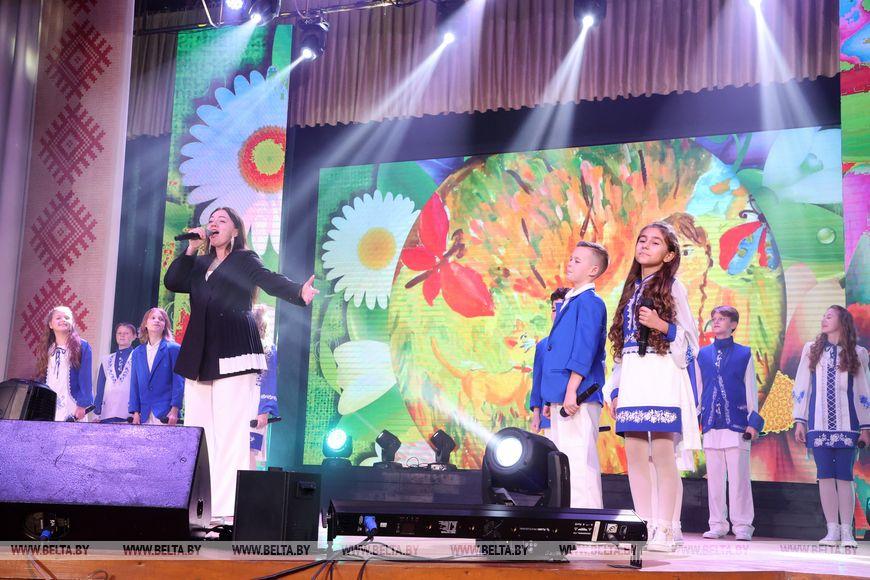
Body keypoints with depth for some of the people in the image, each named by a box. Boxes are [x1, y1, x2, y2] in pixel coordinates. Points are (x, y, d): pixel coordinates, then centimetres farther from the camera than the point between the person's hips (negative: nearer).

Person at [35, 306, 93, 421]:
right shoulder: (46, 349, 16)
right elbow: (40, 378, 16)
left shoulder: (82, 346, 2)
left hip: (71, 407, -4)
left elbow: (85, 378, -3)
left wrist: (82, 405, -11)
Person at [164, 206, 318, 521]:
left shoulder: (245, 260, 6)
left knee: (230, 428, -10)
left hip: (233, 350, -6)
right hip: (199, 353, 6)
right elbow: (171, 283, 11)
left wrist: (299, 292, -29)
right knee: (197, 427, 2)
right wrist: (191, 249, 7)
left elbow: (271, 281, -10)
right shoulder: (199, 264, 23)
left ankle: (228, 507, -12)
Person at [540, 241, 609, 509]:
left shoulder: (590, 301, -6)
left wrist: (571, 390, -22)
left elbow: (584, 350, -16)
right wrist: (550, 399, 23)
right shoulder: (568, 302, 22)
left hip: (578, 397, -10)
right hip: (560, 397, 10)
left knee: (578, 461, -12)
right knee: (564, 462, 12)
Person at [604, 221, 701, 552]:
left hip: (662, 377, -6)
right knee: (635, 454, 1)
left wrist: (661, 325, -16)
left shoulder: (673, 287, 4)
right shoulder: (631, 289, 21)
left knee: (662, 453, -11)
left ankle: (664, 530, -9)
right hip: (631, 378, 6)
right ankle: (642, 528, 5)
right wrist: (616, 388, 15)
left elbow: (690, 337, 1)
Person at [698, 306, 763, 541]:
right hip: (711, 422, 3)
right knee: (714, 476, 5)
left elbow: (751, 389, 5)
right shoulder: (703, 354, 12)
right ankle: (717, 524, 11)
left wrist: (753, 421, -1)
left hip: (737, 421, -3)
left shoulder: (744, 354, 6)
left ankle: (742, 525, 2)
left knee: (738, 475, -4)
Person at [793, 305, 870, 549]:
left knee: (844, 476, -3)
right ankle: (832, 530, 3)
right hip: (819, 423, 1)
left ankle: (847, 531, 0)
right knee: (825, 475, -1)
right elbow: (802, 387, 10)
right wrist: (799, 421, 4)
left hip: (846, 424, -1)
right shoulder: (812, 350, 11)